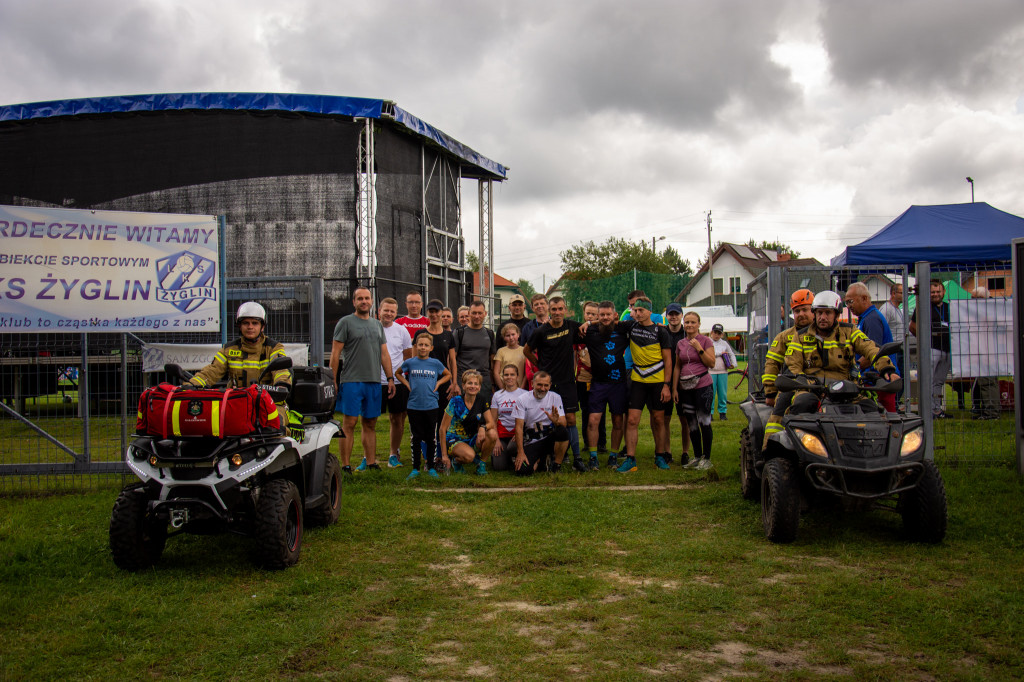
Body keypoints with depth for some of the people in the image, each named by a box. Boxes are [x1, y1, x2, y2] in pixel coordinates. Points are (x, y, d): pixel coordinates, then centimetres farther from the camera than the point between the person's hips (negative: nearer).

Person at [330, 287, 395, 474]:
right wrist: (333, 380, -9)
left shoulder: (377, 325, 18)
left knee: (370, 424, 8)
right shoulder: (345, 322, 0)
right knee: (349, 424, -6)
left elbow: (384, 354, 20)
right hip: (352, 381, -5)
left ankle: (371, 463, 13)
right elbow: (335, 353, -3)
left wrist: (390, 378, 12)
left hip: (374, 382, 5)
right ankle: (345, 466, -4)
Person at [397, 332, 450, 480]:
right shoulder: (410, 363, 1)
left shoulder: (436, 363, 2)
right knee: (416, 437, 5)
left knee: (431, 438, 6)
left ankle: (430, 467, 17)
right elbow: (398, 373, 18)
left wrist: (438, 384, 3)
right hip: (414, 406, 0)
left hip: (431, 406, 0)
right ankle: (415, 468, 13)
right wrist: (407, 384, 4)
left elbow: (448, 375, 18)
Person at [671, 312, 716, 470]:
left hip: (703, 386, -5)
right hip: (685, 388, 5)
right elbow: (677, 366, 14)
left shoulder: (706, 341, -1)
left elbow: (711, 364, -8)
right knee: (691, 424, 8)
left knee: (704, 422, -4)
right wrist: (674, 388, 9)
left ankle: (707, 458, 5)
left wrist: (699, 348, -14)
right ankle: (697, 457, 17)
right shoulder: (680, 343, 11)